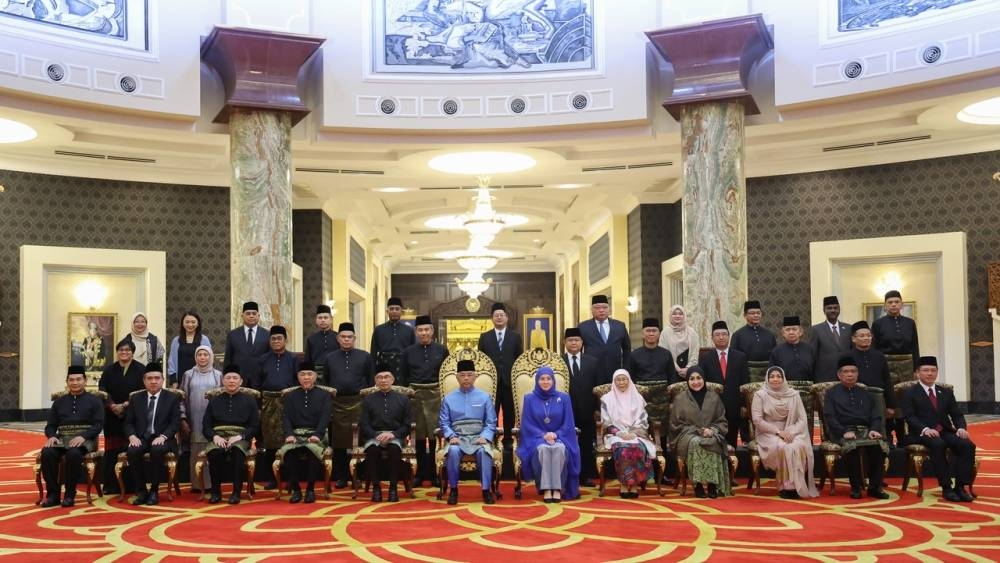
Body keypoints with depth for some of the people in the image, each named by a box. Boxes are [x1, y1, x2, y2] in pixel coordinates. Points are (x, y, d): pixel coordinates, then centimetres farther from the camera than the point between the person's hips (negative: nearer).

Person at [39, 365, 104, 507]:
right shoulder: (59, 402, 19)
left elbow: (99, 424, -2)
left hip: (85, 440, -3)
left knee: (74, 453, -37)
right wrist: (52, 436, -8)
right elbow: (50, 425, 15)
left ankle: (70, 495, -22)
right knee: (47, 452, -29)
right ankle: (53, 494, -19)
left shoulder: (94, 401, 8)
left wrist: (82, 436, -19)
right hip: (62, 438, 4)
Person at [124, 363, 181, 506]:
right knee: (132, 451, -31)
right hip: (141, 438, 3)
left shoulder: (172, 398, 5)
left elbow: (176, 423, -2)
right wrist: (132, 436, -10)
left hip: (162, 439, -2)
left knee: (157, 450, -36)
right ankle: (141, 491, -15)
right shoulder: (136, 398, 14)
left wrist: (163, 436, -19)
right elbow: (129, 422, 11)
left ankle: (154, 490, -20)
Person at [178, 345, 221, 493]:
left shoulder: (217, 375, 7)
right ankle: (197, 484, 7)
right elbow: (182, 397, 6)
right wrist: (183, 418, -2)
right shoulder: (188, 375, 7)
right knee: (196, 451, 1)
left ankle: (211, 483, 4)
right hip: (194, 420, 0)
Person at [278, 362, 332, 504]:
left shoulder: (324, 395, 14)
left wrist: (317, 435, -18)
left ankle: (310, 489, -21)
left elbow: (325, 417, 0)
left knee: (313, 450, -37)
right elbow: (285, 417, 6)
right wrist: (289, 434, -14)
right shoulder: (289, 396, 19)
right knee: (287, 451, -33)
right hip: (295, 435, 1)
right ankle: (295, 489, -19)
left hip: (315, 435, -1)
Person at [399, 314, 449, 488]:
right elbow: (403, 376, 10)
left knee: (435, 434, -1)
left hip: (436, 394, -1)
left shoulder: (442, 350, 6)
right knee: (418, 435, 5)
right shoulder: (408, 351, 7)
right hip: (415, 394, 1)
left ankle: (434, 473, 8)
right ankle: (420, 473, 14)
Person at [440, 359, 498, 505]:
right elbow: (443, 422, 6)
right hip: (458, 438, 0)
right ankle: (453, 489, -17)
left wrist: (485, 437, -12)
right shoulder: (449, 398, 9)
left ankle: (486, 490, -21)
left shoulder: (484, 397, 8)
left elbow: (491, 422, 5)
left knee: (484, 451, -33)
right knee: (453, 451, -33)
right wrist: (451, 436, -11)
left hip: (478, 437, 0)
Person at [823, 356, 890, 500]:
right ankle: (856, 487, -23)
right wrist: (844, 432, -15)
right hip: (844, 432, -3)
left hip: (866, 430, 3)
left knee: (879, 445, -31)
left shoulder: (864, 394, 26)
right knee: (851, 446, -38)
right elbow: (829, 417, 1)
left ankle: (875, 487, -21)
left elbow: (876, 416, 17)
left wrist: (875, 430, -6)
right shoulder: (832, 393, 15)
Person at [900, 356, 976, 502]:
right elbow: (909, 416, -7)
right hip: (923, 434, -5)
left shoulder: (946, 393, 21)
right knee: (938, 445, -37)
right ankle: (946, 488, -29)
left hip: (945, 431, 5)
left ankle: (960, 487, -20)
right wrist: (925, 429, -24)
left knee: (968, 445, -25)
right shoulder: (910, 394, 6)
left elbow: (957, 414, 14)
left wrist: (961, 428, -8)